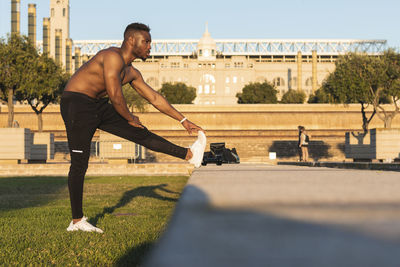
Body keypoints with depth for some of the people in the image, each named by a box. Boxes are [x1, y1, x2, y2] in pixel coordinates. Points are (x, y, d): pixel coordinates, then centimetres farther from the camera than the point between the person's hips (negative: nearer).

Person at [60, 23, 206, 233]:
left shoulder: (131, 73, 12)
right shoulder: (113, 57, -18)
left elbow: (154, 98, 18)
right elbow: (115, 96, -22)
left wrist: (183, 121, 18)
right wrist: (130, 119, -6)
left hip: (98, 106, 9)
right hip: (76, 104, -9)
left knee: (140, 134, 5)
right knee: (79, 164, -7)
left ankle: (189, 155, 10)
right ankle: (76, 221, -2)